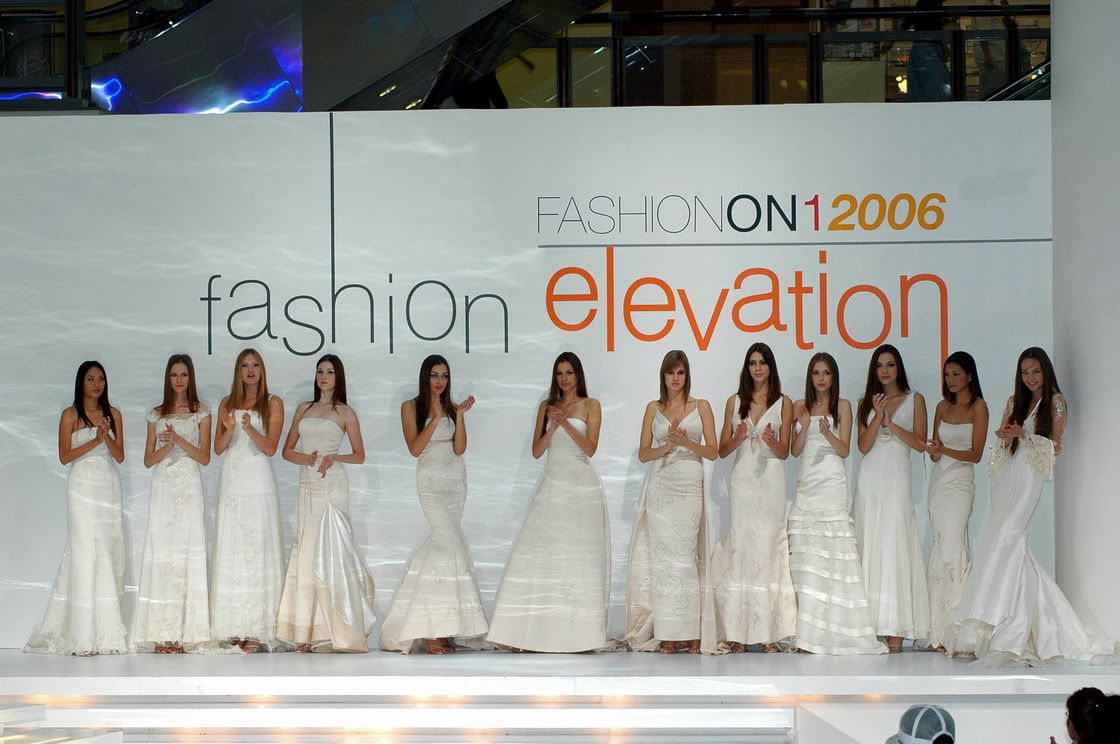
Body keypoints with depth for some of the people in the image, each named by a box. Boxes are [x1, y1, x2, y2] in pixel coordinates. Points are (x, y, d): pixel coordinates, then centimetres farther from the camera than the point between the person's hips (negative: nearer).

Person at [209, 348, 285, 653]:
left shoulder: (272, 404, 5)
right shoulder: (227, 404, 14)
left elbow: (271, 447, -4)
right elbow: (218, 448, 8)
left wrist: (250, 429, -21)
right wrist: (229, 429, -12)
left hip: (258, 482, -3)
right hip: (231, 482, 3)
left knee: (257, 550, -7)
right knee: (231, 552, -1)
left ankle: (256, 630, -8)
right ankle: (234, 628, 1)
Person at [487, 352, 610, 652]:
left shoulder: (590, 406, 5)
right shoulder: (547, 406, 13)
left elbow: (590, 448, -5)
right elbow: (537, 450, 7)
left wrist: (566, 423, -16)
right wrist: (552, 426, -9)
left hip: (582, 486, -2)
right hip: (552, 485, 3)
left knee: (580, 558, -3)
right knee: (538, 557, -5)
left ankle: (578, 632, 0)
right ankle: (528, 631, -6)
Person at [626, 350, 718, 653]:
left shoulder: (701, 407, 8)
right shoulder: (654, 408, 12)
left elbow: (712, 451, 3)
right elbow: (643, 453, 8)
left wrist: (686, 442, -13)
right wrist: (666, 447, -10)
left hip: (690, 488, -1)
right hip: (660, 488, 1)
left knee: (686, 557, -6)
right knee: (663, 557, -3)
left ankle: (690, 631, -4)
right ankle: (667, 633, -2)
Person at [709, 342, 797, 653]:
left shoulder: (784, 403, 7)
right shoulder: (735, 402, 11)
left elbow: (784, 452, 4)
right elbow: (722, 450, 10)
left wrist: (772, 441, -18)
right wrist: (738, 438, -11)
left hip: (771, 479, -1)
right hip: (743, 479, 1)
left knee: (768, 546, -6)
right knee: (741, 546, -6)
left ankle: (767, 632, -4)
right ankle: (738, 631, -5)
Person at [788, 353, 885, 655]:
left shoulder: (842, 406, 5)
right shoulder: (800, 406, 13)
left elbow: (844, 450, 0)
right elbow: (795, 450, 9)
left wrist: (827, 432, -17)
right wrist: (804, 426, -7)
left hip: (832, 485, -4)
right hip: (807, 485, 4)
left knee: (833, 554, -9)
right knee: (806, 557, -2)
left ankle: (836, 629, -8)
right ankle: (809, 630, -1)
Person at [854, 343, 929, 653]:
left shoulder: (914, 400, 8)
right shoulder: (866, 403, 13)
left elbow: (920, 443, 0)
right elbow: (863, 445, 4)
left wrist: (891, 423, -7)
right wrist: (878, 415, -8)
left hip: (896, 479, -3)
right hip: (870, 479, 3)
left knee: (894, 548, -9)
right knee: (870, 547, -1)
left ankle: (896, 629, -9)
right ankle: (871, 624, 0)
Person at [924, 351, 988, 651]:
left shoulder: (978, 407, -1)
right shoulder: (943, 407, 16)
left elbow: (976, 454, -6)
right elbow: (934, 454, 14)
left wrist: (944, 450, -20)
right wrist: (934, 452, -9)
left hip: (960, 483, -5)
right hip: (938, 481, 5)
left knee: (949, 552, -12)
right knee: (947, 551, 3)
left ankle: (950, 632, -12)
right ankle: (941, 632, 2)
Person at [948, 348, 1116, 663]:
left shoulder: (1056, 401, 2)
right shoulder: (1014, 402, 18)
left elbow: (1055, 446, -1)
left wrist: (1024, 434, -15)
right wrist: (1006, 436, -7)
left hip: (1030, 476, -6)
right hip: (1007, 476, 6)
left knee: (1002, 541, -17)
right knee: (1013, 546, 1)